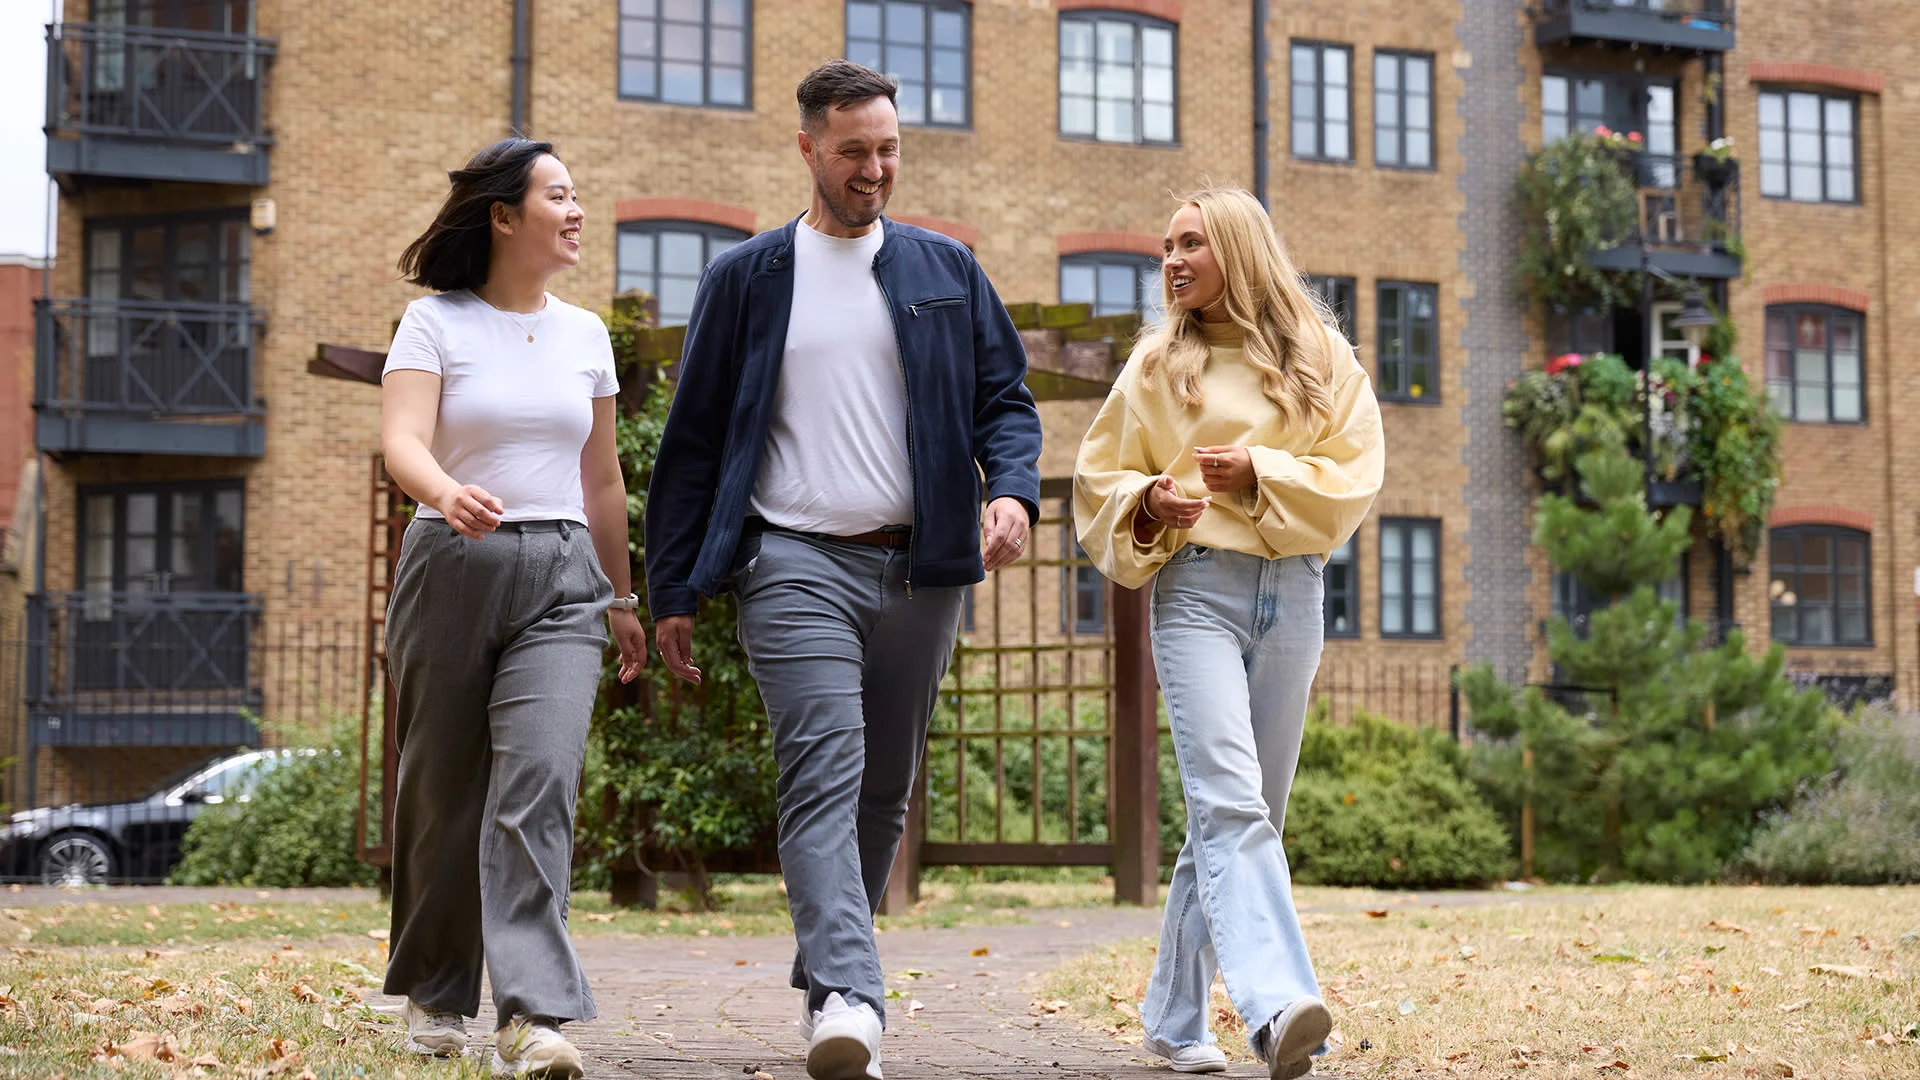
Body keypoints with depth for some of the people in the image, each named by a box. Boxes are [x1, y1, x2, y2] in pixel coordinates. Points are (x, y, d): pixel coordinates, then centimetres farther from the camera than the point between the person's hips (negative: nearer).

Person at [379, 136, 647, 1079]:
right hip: (451, 567, -2)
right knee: (442, 790, 5)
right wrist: (447, 494, -36)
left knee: (539, 780, -14)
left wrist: (622, 598, 23)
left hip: (559, 576, 2)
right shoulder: (435, 323, 0)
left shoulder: (585, 333, 13)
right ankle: (436, 994, 23)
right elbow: (402, 443, -15)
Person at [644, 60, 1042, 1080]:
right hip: (798, 563, -3)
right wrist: (671, 591, 4)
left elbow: (1005, 397, 13)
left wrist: (1013, 491, -10)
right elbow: (692, 439, 9)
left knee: (884, 789, 9)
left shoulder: (947, 269, 14)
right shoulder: (745, 277, 9)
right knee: (824, 772, -17)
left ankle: (822, 980, 23)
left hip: (920, 568, 3)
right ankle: (846, 997, -27)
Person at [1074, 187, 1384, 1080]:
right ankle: (1278, 1006, -35)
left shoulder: (1320, 358, 8)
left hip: (1292, 595, 2)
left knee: (1246, 809, 7)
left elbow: (1356, 475, 2)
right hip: (1197, 591, -2)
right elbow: (1097, 478, 13)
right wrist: (1148, 502, -9)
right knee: (1228, 799, -20)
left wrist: (1259, 474, -13)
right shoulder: (1158, 363, 9)